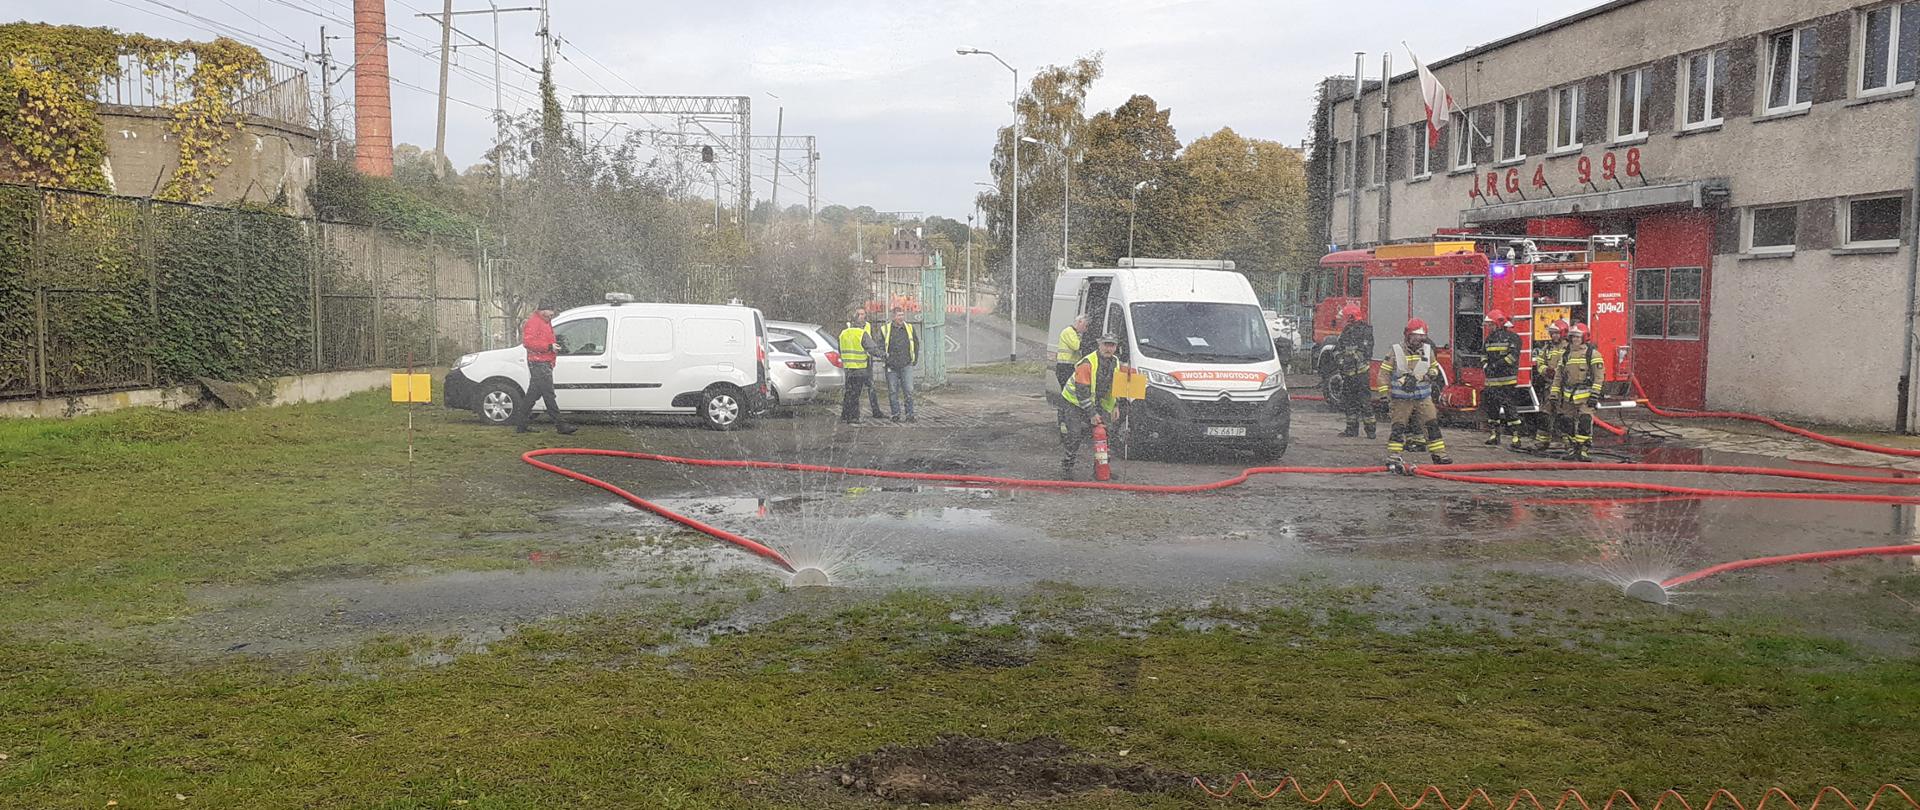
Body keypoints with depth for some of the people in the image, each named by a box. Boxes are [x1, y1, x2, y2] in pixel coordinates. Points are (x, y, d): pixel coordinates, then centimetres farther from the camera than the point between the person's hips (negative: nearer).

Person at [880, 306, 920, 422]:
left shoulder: (910, 328, 9)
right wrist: (883, 353, -16)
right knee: (893, 392, 2)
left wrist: (915, 359, 13)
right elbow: (880, 345, 5)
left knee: (908, 390, -6)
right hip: (891, 366, 0)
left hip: (906, 365, 0)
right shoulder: (885, 330, 3)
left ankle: (910, 414, 1)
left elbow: (916, 344, 19)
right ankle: (895, 414, 12)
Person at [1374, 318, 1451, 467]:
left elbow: (1434, 366, 25)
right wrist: (1384, 393, -13)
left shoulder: (1428, 350, 6)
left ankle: (1439, 454, 11)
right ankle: (1393, 457, -4)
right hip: (1402, 398, -4)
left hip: (1424, 396, 4)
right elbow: (1384, 373, -5)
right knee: (1398, 427, -6)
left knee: (1433, 424, 4)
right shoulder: (1395, 351, -7)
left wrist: (1432, 374, 1)